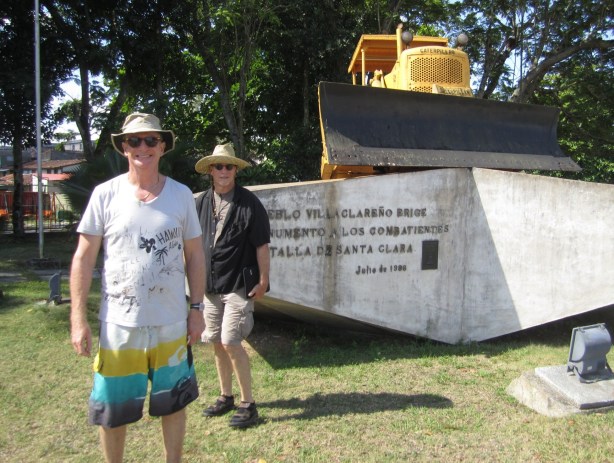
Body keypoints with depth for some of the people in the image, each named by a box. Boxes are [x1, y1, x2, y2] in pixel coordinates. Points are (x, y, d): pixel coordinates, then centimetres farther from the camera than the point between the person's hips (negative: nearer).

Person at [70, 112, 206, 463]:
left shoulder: (181, 194, 1)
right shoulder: (105, 194, -3)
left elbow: (195, 255, 6)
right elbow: (84, 259, -1)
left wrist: (197, 309, 3)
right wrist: (79, 319, -5)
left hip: (172, 323, 1)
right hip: (118, 324, -1)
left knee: (174, 404, 15)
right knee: (112, 411, 12)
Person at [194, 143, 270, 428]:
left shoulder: (249, 203, -8)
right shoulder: (202, 203, 7)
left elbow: (262, 246, -8)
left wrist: (263, 281, -10)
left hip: (238, 285, -6)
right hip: (210, 285, 6)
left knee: (230, 342, -10)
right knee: (217, 343, 13)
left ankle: (248, 404, 5)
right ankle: (226, 397, 29)